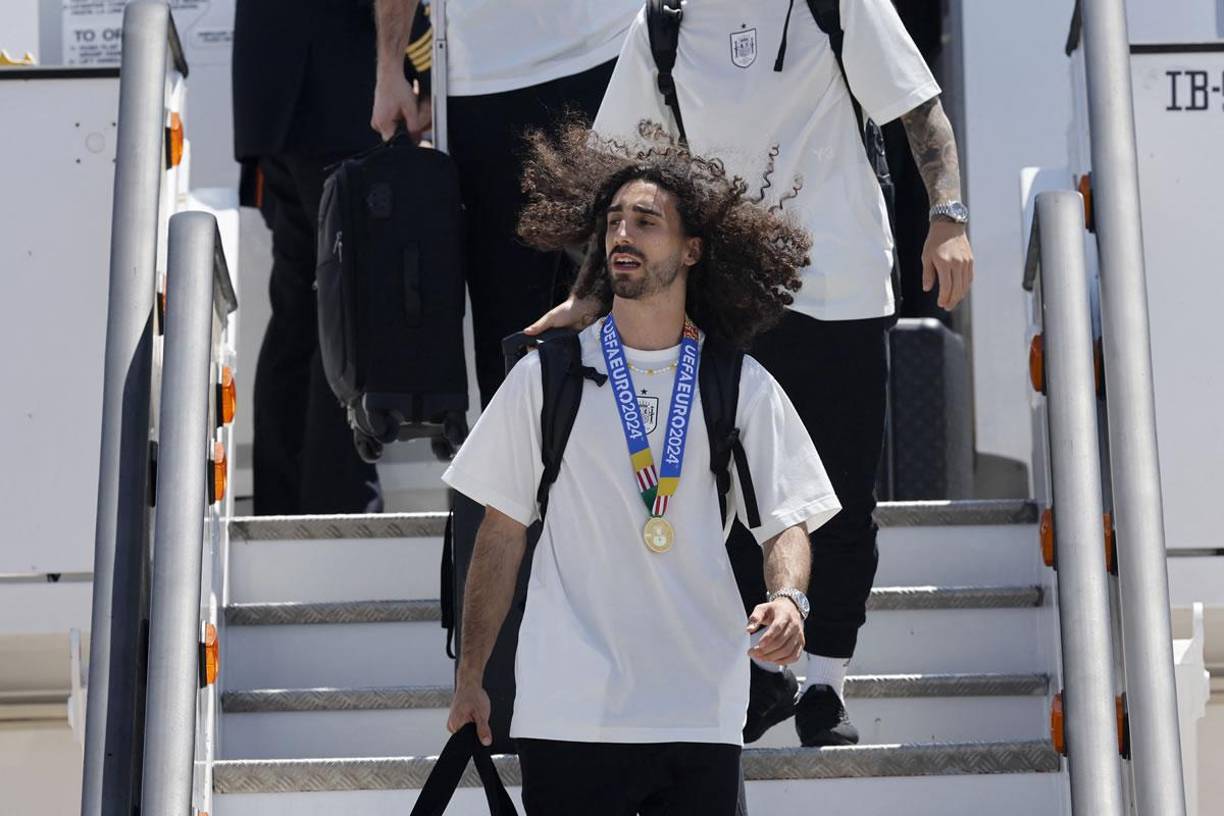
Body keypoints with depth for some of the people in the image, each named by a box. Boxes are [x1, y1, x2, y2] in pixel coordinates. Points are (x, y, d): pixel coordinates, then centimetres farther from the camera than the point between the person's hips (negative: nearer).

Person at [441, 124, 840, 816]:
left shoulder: (744, 388, 8)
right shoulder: (546, 377, 6)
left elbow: (787, 519, 6)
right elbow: (503, 531, 8)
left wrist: (787, 599, -17)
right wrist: (470, 678, 7)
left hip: (704, 714, 1)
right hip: (568, 711, -1)